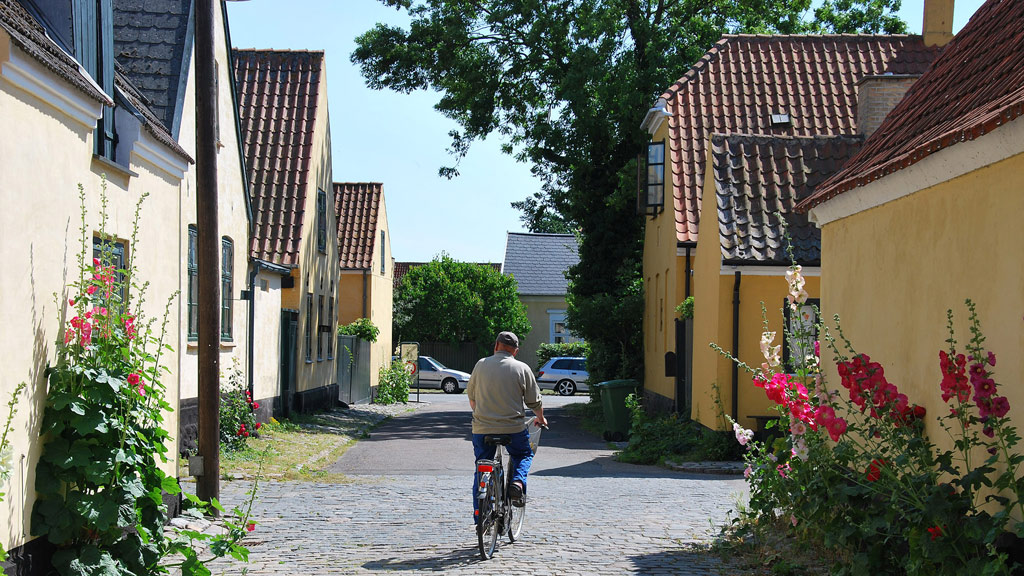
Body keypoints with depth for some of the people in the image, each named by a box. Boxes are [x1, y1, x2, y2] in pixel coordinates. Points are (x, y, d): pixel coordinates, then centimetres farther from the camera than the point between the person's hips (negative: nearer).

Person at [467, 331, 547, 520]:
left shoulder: (481, 364, 3)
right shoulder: (522, 369, -3)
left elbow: (471, 396, 13)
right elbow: (534, 402, 3)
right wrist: (540, 419, 23)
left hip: (482, 428, 2)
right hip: (513, 428, -1)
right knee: (524, 455, 24)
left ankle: (479, 512, 10)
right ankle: (518, 482, -2)